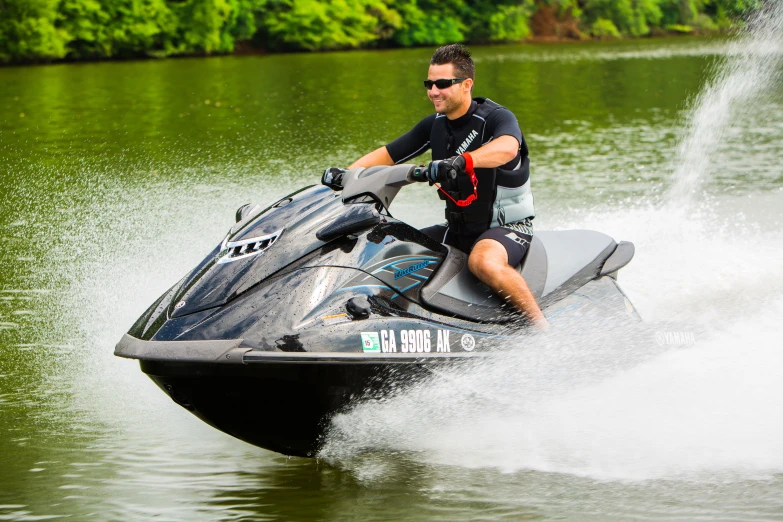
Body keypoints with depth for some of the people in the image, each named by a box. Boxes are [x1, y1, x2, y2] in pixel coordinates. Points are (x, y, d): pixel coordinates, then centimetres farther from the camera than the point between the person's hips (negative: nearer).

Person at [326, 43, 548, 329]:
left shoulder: (496, 118, -17)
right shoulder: (435, 125, 5)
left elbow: (507, 147, -41)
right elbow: (387, 154, 12)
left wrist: (460, 161, -58)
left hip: (507, 226, -8)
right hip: (458, 228, 8)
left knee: (483, 261, -40)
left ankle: (541, 325, -29)